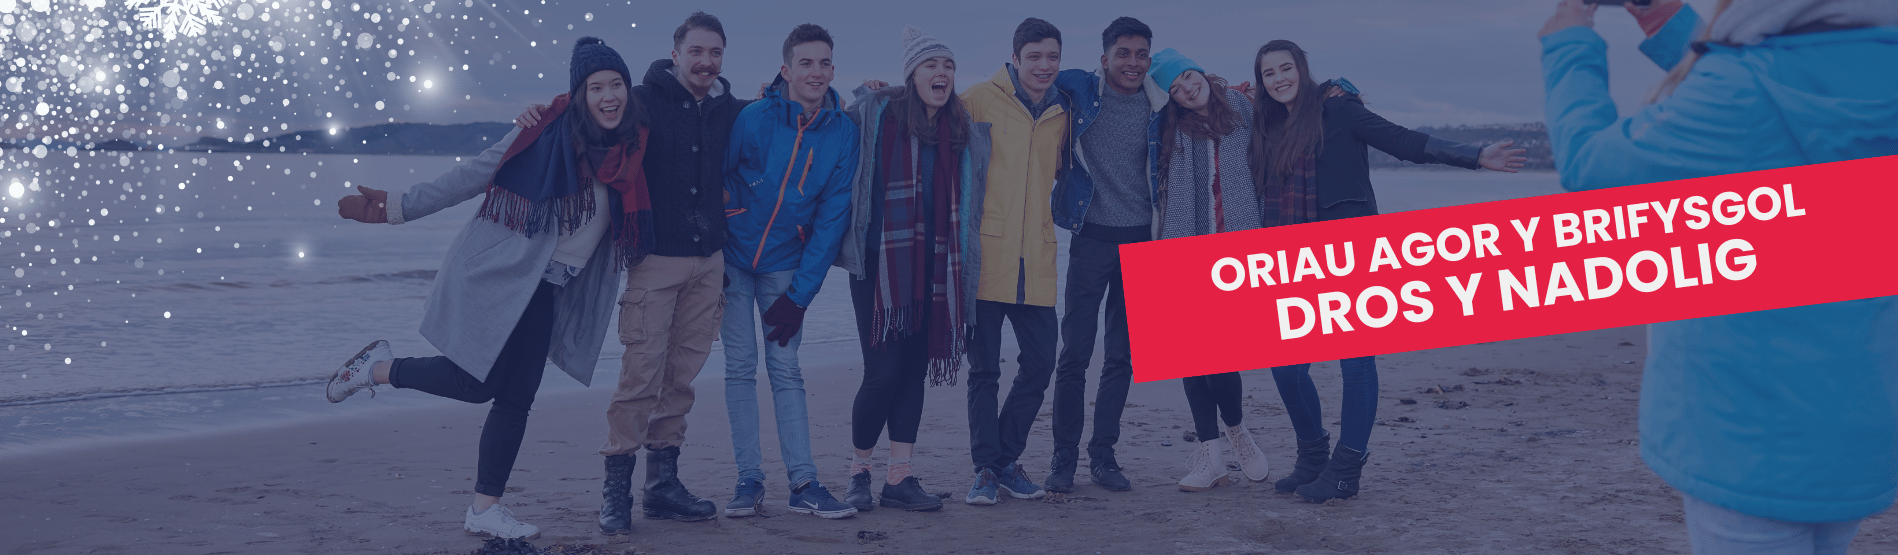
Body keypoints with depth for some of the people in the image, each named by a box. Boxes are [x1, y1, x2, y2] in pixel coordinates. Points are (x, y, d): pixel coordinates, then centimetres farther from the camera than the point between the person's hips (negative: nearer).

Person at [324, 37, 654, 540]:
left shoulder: (633, 149, 2)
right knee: (475, 383, -6)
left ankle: (485, 508, 15)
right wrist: (397, 207, -9)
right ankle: (378, 367, 20)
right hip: (499, 272, -5)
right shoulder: (545, 133, -13)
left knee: (515, 399, 5)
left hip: (547, 290, 5)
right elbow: (472, 176, -8)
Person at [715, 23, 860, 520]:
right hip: (733, 258, -1)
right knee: (740, 367, 0)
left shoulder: (843, 132, -8)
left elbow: (832, 216, -6)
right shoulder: (754, 119, -15)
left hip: (786, 263, 1)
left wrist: (800, 293, -9)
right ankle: (749, 480, 6)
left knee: (786, 369, -1)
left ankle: (804, 484, 0)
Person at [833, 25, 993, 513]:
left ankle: (899, 478, 14)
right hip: (880, 265, -4)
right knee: (884, 371, -7)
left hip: (934, 269, 5)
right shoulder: (874, 115, -2)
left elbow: (969, 202, 21)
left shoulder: (965, 132, 11)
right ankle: (859, 472, 14)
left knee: (915, 370, 7)